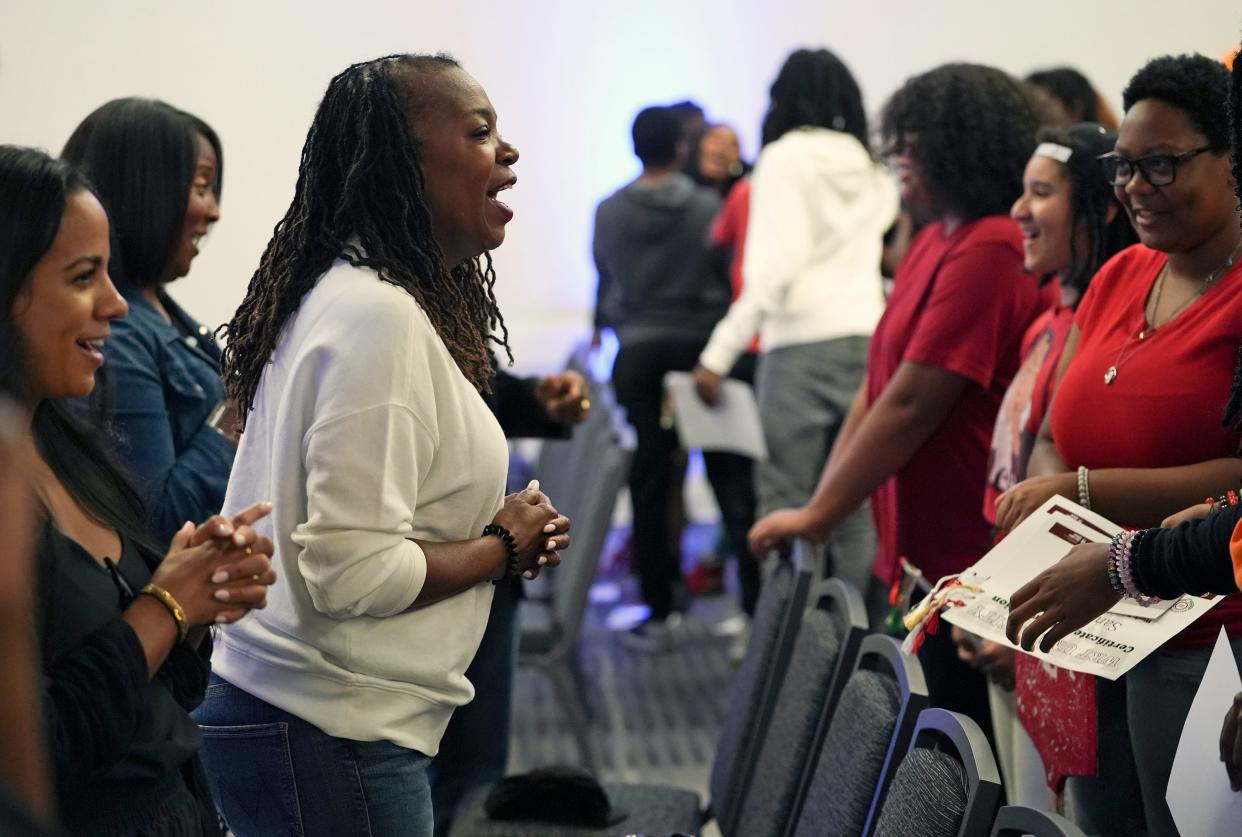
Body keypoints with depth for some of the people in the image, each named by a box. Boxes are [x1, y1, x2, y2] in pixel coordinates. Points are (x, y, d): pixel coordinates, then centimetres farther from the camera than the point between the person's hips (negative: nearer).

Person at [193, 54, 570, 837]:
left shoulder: (350, 294, 10)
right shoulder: (378, 315, -20)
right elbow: (350, 572, -26)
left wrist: (501, 531, 7)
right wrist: (503, 548, -10)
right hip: (330, 739, -10)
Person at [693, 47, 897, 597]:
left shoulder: (785, 158, -1)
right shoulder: (871, 169, 18)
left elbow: (774, 265, -11)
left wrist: (718, 355, -12)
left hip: (802, 343, -6)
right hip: (869, 338, 6)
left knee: (786, 506, -3)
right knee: (857, 510, 6)